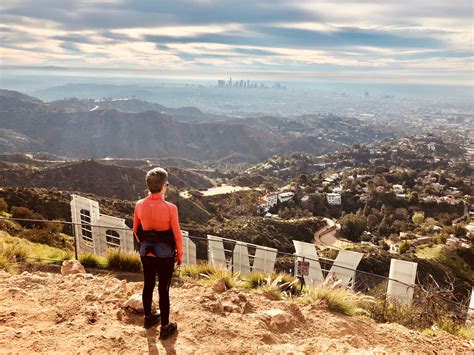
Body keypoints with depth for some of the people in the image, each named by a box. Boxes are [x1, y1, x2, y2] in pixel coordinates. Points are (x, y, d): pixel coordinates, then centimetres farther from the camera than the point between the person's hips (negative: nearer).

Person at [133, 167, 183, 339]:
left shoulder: (139, 205, -9)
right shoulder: (170, 208, -22)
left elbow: (136, 230, 4)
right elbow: (177, 235, -14)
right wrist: (180, 254, 1)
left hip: (146, 252, 4)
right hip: (165, 254, -4)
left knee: (148, 285, 21)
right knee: (164, 289, 7)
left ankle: (148, 318, 41)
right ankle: (165, 327, 20)